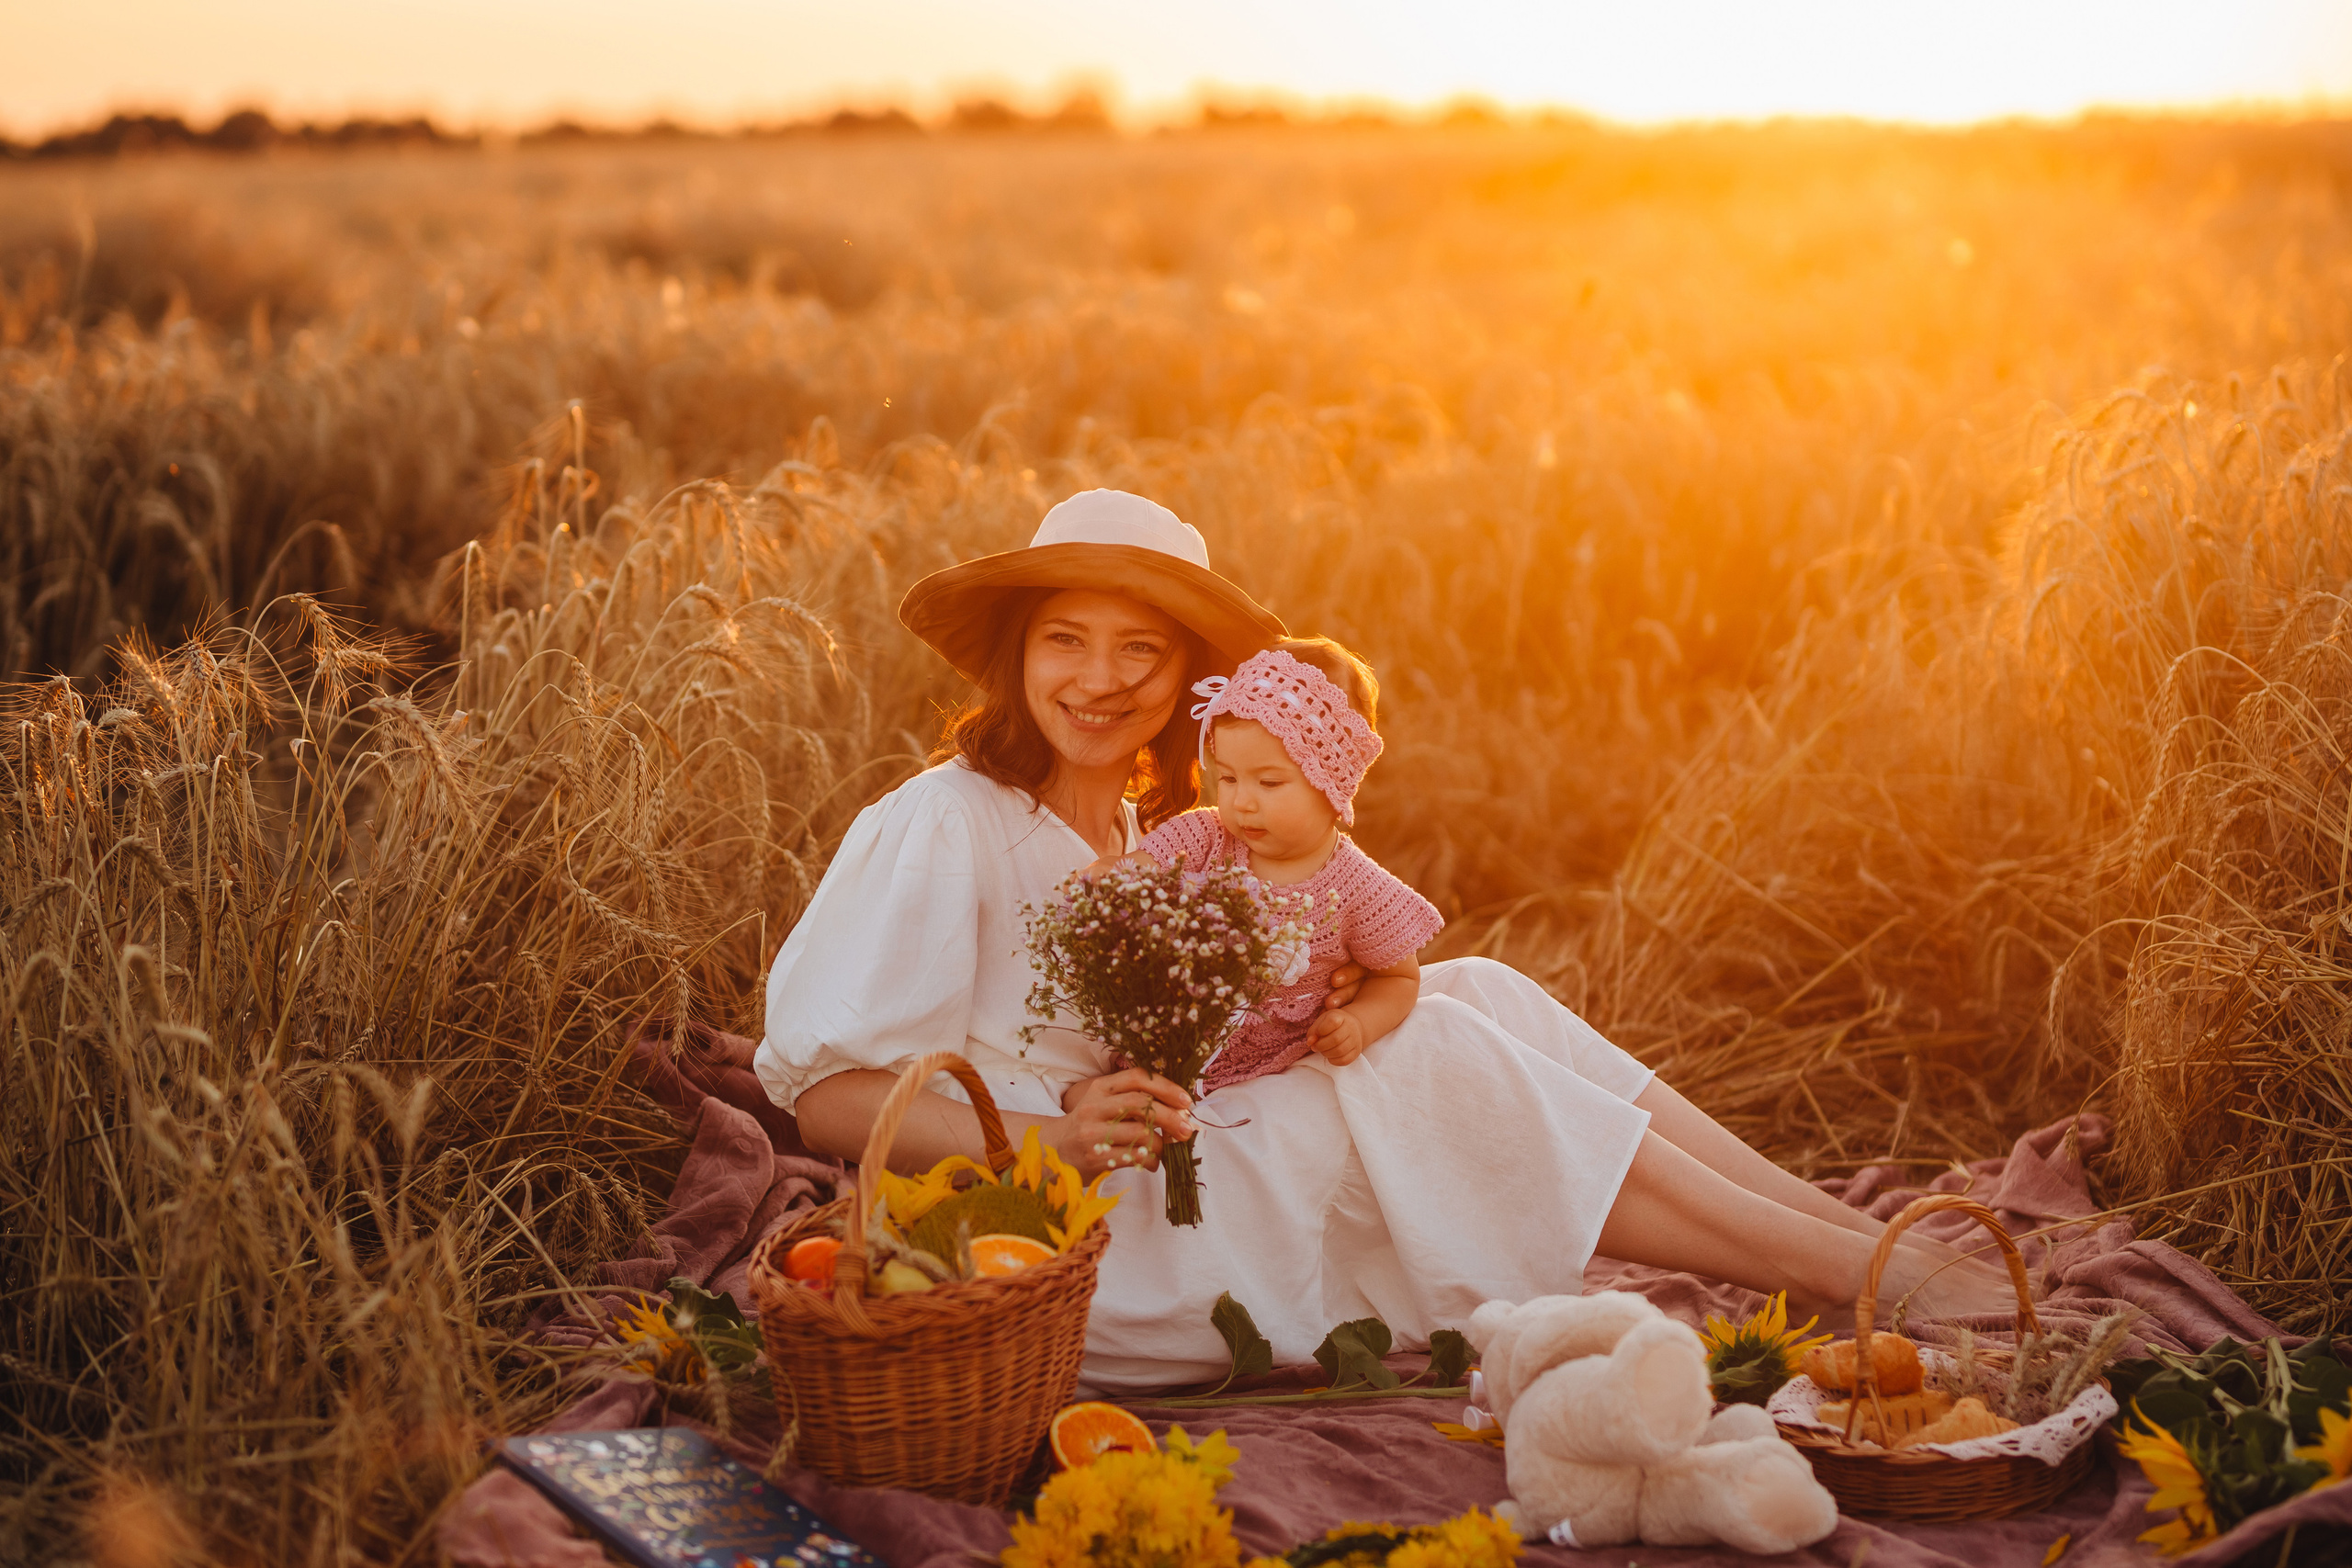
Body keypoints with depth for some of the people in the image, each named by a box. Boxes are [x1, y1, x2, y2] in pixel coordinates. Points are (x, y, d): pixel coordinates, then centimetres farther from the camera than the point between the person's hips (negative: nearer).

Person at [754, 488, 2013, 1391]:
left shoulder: (1155, 828, 14)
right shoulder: (941, 827, -11)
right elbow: (819, 1090, -15)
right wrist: (1054, 1138, -27)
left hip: (1192, 1176, 8)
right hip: (1066, 1243, -8)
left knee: (1472, 995, -9)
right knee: (1427, 1055, -21)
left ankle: (1861, 1233, -14)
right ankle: (1873, 1278, -18)